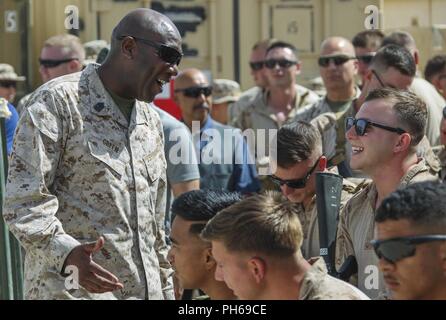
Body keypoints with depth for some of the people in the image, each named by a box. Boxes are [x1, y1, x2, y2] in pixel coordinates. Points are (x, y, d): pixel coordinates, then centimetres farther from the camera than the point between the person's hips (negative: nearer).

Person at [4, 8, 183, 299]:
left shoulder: (151, 120, 18)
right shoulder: (57, 102, -6)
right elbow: (24, 201, -14)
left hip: (146, 290, 7)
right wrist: (66, 252, -29)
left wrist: (165, 289, 19)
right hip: (72, 289, -7)